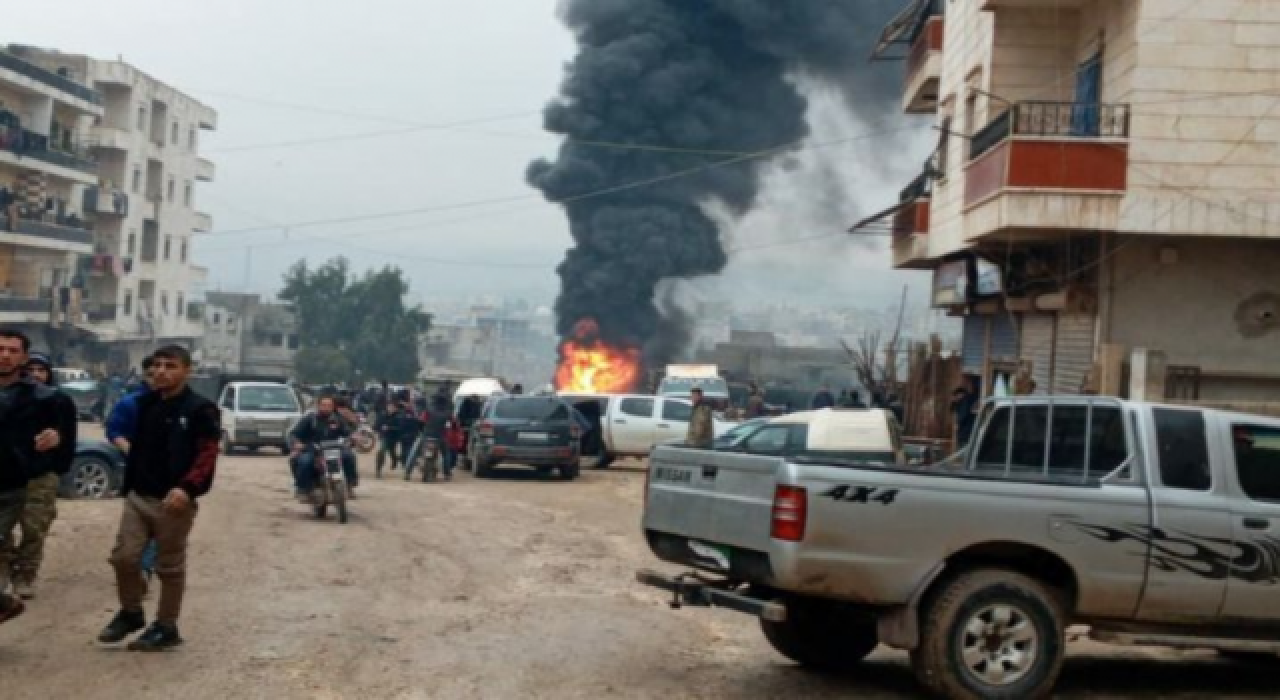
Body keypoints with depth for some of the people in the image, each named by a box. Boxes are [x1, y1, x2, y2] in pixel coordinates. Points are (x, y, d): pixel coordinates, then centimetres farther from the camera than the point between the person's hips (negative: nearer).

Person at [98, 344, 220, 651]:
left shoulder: (200, 409, -9)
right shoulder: (144, 404, 12)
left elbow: (207, 456, -15)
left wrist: (187, 487, -28)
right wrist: (127, 485, 11)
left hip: (174, 500, -6)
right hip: (137, 496, 6)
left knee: (170, 567, 4)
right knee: (124, 557, 2)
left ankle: (166, 627, 15)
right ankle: (131, 612, 24)